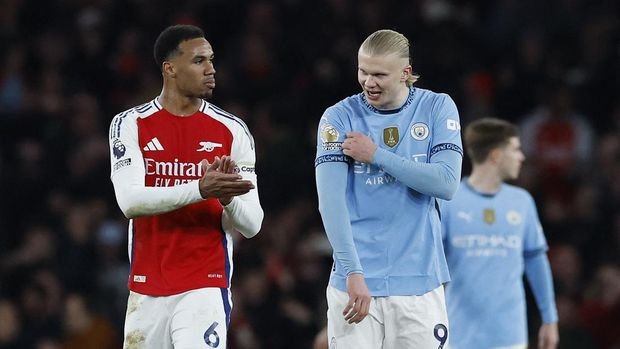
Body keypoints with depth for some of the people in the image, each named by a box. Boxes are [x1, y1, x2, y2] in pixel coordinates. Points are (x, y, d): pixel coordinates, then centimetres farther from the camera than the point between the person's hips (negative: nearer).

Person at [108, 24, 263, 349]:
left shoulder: (231, 131, 2)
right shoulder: (130, 125, 0)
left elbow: (251, 225, 1)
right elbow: (130, 201, -15)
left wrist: (226, 197, -22)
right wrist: (200, 190, -27)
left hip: (205, 288, -1)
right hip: (147, 288, 1)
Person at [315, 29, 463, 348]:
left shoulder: (437, 108, 5)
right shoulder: (340, 118, 0)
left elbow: (446, 184, -6)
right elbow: (330, 201, -10)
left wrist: (375, 155, -9)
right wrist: (353, 271, -20)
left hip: (419, 282, 1)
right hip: (356, 279, -1)